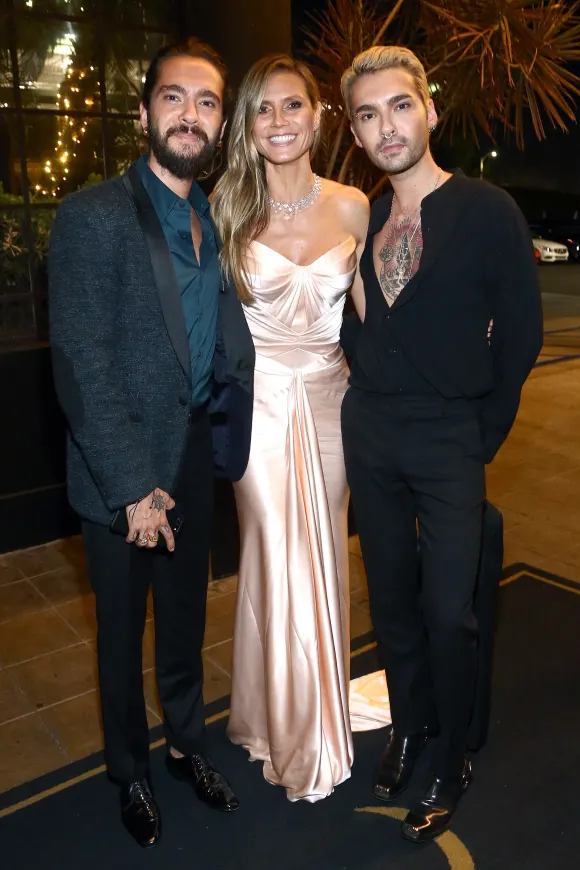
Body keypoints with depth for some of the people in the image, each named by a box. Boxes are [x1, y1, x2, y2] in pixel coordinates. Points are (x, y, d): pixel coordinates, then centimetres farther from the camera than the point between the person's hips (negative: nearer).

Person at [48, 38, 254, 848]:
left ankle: (186, 742, 46)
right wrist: (131, 486, -18)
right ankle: (131, 770, 40)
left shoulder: (220, 222, 5)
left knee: (186, 619, 22)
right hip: (121, 476, -5)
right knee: (123, 631, 16)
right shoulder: (93, 216, -14)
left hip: (194, 461, 5)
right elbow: (80, 367, -18)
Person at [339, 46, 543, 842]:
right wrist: (371, 397, 3)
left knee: (448, 612, 0)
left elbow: (520, 333, -5)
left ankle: (450, 763, 24)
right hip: (370, 435, 4)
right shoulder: (362, 220, 5)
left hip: (449, 444, -4)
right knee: (390, 597, 15)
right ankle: (408, 726, 37)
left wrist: (484, 434, -4)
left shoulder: (488, 211, -7)